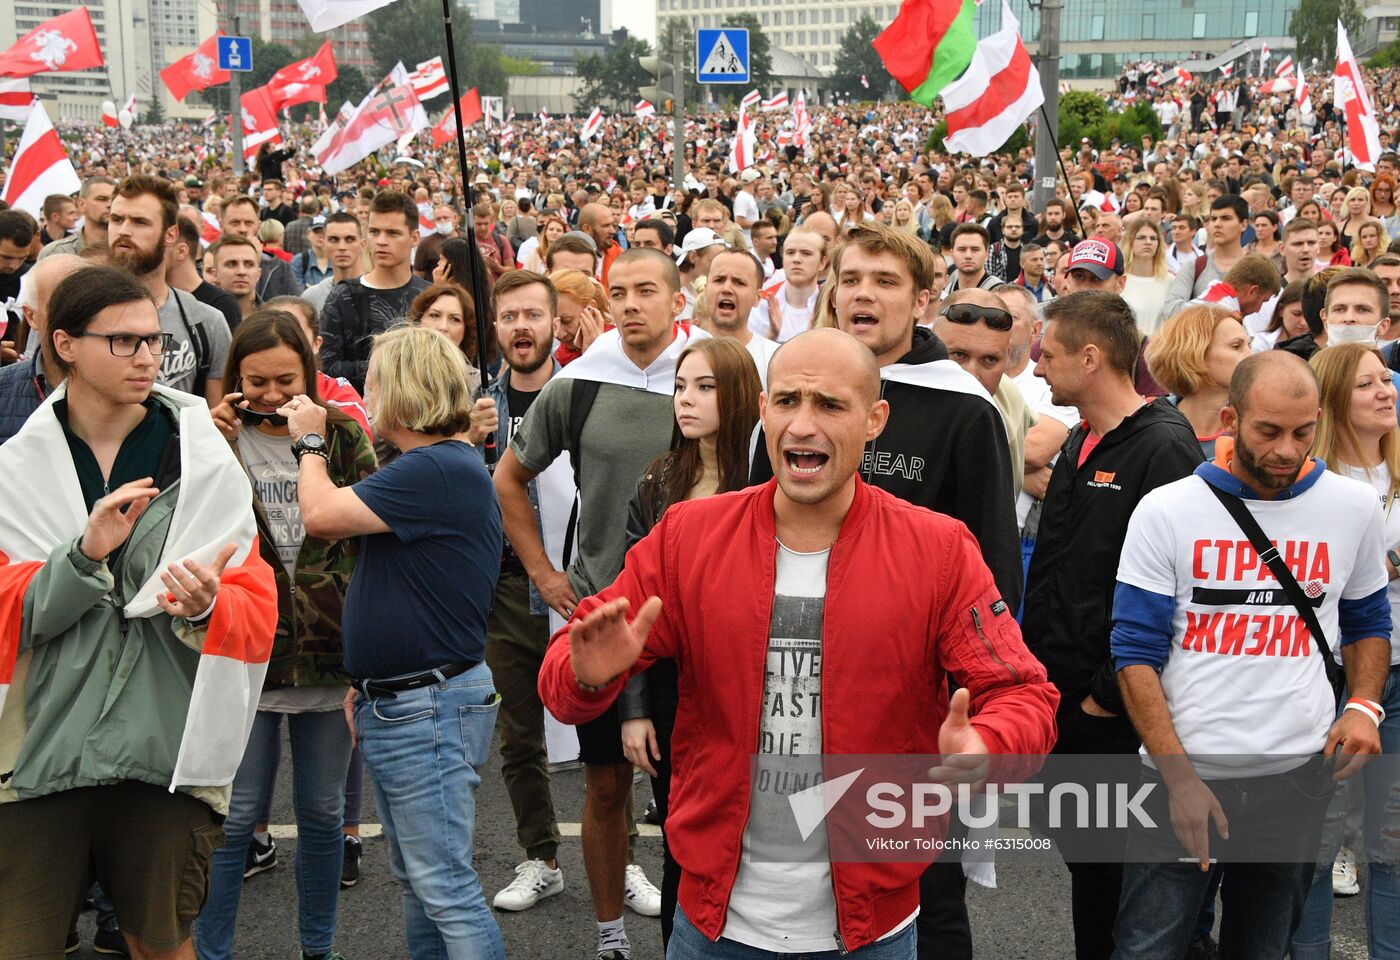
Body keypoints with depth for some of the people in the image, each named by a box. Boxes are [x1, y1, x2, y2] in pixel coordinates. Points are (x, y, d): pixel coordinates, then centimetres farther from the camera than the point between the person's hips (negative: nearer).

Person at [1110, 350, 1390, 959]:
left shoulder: (1355, 508, 3)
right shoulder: (1165, 511, -6)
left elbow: (1367, 625, 17)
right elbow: (1137, 656, -6)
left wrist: (1364, 708, -3)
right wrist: (1180, 778, -13)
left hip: (1300, 774, 2)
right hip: (1182, 771, -2)